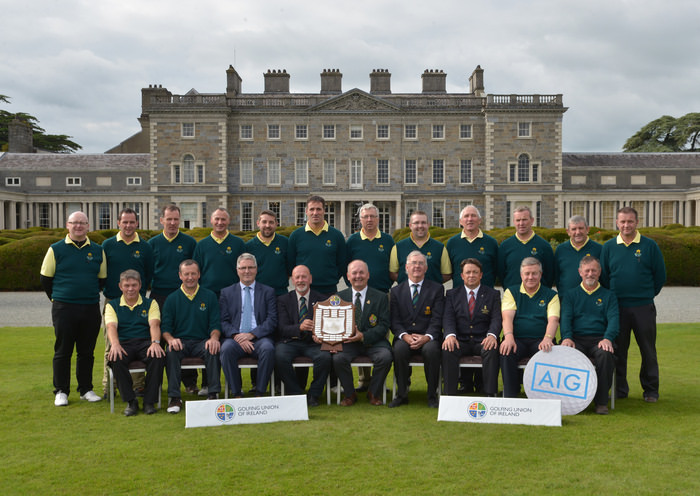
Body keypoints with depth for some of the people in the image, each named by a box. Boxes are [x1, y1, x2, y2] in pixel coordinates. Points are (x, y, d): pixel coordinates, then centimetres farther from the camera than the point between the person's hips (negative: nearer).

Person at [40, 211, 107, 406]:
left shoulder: (97, 251, 8)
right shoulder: (56, 249, 1)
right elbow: (45, 279, 6)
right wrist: (57, 298, 10)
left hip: (91, 309, 3)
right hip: (63, 309, -2)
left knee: (87, 351, 9)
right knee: (62, 351, 2)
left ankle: (86, 389, 19)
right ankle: (61, 391, 11)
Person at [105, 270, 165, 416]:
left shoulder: (150, 303, 17)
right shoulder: (112, 305, 17)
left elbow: (154, 324, 0)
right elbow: (111, 326, -2)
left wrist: (155, 342, -23)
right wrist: (115, 344, -24)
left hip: (145, 343, 0)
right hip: (123, 344, 0)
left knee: (158, 356, -34)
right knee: (115, 359, -35)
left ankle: (149, 401, -22)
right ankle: (130, 401, -21)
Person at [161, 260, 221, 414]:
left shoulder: (209, 296, 11)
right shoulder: (172, 299, 12)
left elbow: (215, 324, 6)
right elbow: (165, 327, 6)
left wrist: (214, 338, -17)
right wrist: (170, 339, -17)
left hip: (202, 341, 0)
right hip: (180, 342, 0)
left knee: (213, 350, -33)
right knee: (171, 353, -33)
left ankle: (213, 394, -27)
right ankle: (174, 398, -29)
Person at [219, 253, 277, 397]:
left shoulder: (268, 292, 14)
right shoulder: (227, 292, 17)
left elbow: (272, 320, 3)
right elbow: (224, 321, 7)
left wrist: (252, 334, -12)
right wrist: (237, 336, -13)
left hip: (259, 338, 0)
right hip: (235, 338, 1)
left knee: (268, 348, -34)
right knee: (227, 349, -33)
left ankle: (260, 393, -23)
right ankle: (237, 394, -22)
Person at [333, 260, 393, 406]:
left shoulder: (380, 297, 3)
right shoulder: (340, 297, 10)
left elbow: (384, 325, -4)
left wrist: (363, 336, -19)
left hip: (373, 341, -1)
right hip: (348, 341, 1)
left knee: (385, 357, -30)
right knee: (338, 358, -29)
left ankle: (374, 393, -3)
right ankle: (350, 394, -3)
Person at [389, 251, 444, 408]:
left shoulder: (436, 289, 8)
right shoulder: (396, 291, 13)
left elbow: (437, 319, -1)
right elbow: (394, 320, 5)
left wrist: (427, 337, -18)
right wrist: (405, 336, -15)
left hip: (428, 338, -1)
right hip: (404, 337, 1)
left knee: (431, 349, -34)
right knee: (399, 349, -32)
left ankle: (432, 395, -18)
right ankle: (402, 394, -16)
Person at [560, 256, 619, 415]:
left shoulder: (608, 296, 19)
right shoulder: (571, 295, 20)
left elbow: (613, 319, 3)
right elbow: (565, 318, 4)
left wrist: (607, 338, -19)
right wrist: (566, 337, -17)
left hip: (599, 339, 0)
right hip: (576, 339, 0)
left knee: (606, 354, -35)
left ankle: (601, 402, -24)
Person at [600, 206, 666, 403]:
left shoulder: (650, 245, 1)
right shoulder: (609, 247, 5)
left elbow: (660, 275, 7)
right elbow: (603, 276, 11)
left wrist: (648, 295, 7)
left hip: (643, 307, -1)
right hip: (617, 307, 1)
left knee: (648, 350, 4)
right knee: (618, 350, 7)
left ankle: (651, 390, 16)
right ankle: (619, 389, 18)